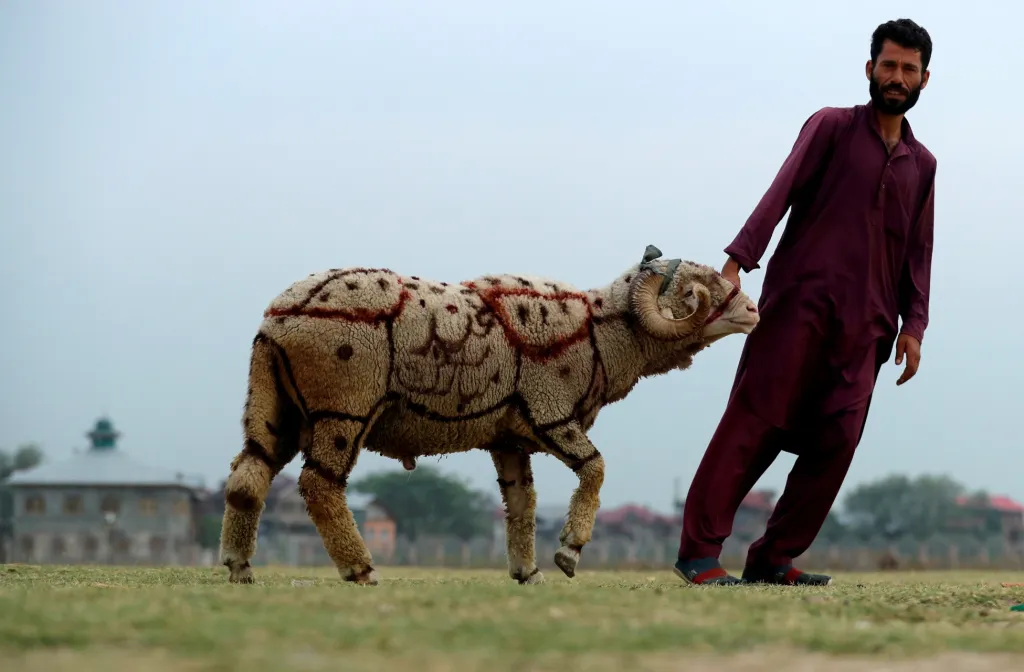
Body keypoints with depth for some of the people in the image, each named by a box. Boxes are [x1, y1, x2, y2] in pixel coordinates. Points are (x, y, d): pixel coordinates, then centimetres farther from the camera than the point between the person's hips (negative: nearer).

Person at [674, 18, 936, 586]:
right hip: (799, 303, -5)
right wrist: (738, 260, -18)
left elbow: (918, 252, 19)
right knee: (756, 421, -9)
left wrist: (913, 326, 7)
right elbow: (781, 193, -6)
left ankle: (773, 559, 2)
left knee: (836, 441, -5)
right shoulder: (831, 127, 6)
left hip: (864, 327, 5)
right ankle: (699, 550, -9)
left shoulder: (921, 164, 20)